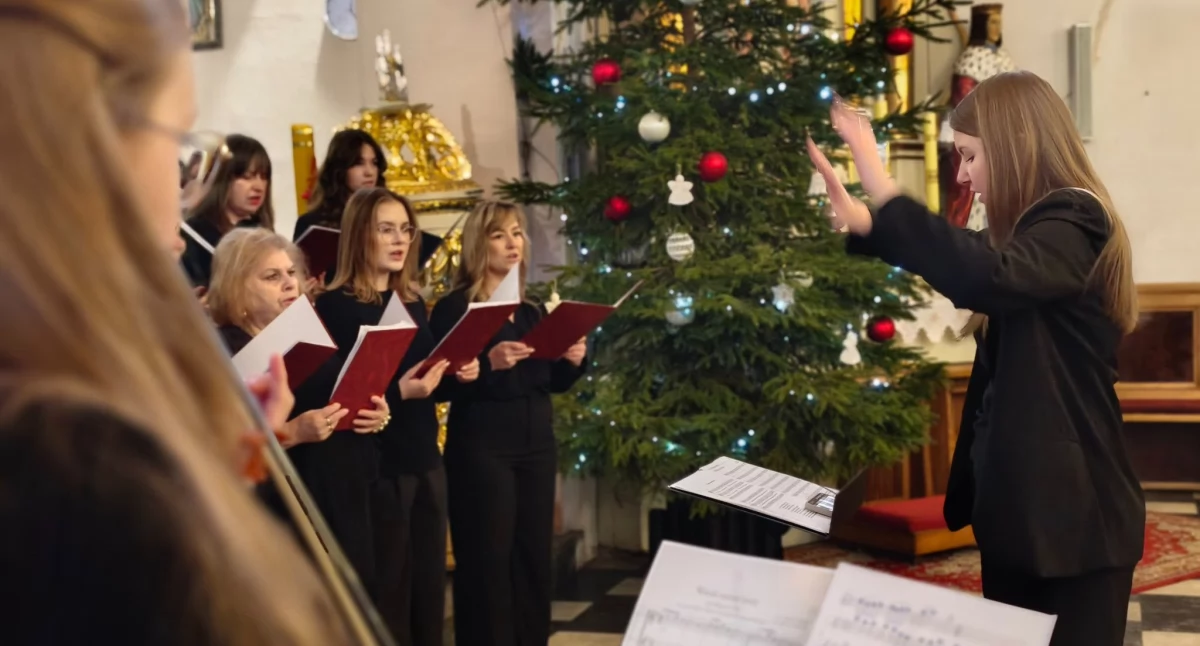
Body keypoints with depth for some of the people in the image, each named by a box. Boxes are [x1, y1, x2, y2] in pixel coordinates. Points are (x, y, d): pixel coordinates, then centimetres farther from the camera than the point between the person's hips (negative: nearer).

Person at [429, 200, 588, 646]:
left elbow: (552, 383, 16)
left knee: (534, 556, 9)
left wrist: (572, 361, -4)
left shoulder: (533, 312, 13)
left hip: (537, 445, 6)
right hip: (480, 449, -6)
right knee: (487, 562, -5)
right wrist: (488, 364, -28)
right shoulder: (453, 309, -6)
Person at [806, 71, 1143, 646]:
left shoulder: (1073, 226, -17)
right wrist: (858, 220, 10)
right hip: (1014, 503, 9)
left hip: (1075, 513, -9)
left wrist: (883, 190, -36)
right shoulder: (1025, 230, 12)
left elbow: (987, 279, -38)